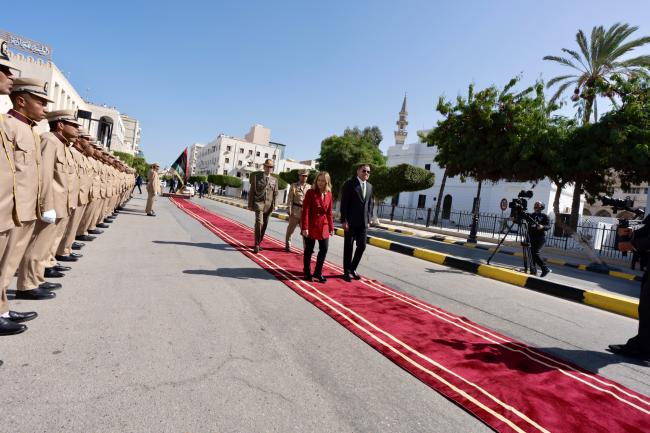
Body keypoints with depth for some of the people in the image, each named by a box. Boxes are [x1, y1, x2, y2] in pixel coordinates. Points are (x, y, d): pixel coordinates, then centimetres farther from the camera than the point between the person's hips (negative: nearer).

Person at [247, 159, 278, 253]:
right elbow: (251, 192, 2)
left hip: (268, 205, 3)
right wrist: (250, 204, -2)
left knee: (264, 225, 8)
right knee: (259, 223, -18)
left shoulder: (274, 180, 10)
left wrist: (274, 205, -1)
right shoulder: (256, 177, 3)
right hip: (259, 203, -3)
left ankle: (258, 243, 22)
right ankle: (256, 245, -11)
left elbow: (275, 194, 9)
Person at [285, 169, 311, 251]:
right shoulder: (293, 186, 4)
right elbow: (290, 199, 0)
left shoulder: (309, 187, 10)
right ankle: (288, 245, 24)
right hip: (295, 211, -1)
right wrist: (289, 211, -7)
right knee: (291, 228, 9)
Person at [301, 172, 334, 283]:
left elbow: (329, 212, 10)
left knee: (324, 249, 6)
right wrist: (305, 227, -18)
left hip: (323, 226, 5)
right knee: (309, 250, 6)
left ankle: (318, 272, 22)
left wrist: (331, 227, 8)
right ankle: (307, 273, 22)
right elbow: (305, 211, -12)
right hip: (311, 225, -4)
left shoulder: (329, 194, 5)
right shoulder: (310, 192, -9)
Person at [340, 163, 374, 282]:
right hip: (350, 221, -5)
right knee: (348, 247, 4)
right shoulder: (349, 184, -5)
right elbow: (344, 203, -10)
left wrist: (368, 219, 7)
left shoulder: (369, 186, 12)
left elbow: (370, 204, 15)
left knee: (362, 246, 7)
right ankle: (347, 271, 17)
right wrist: (344, 220, -15)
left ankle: (353, 268, 25)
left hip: (363, 222, 5)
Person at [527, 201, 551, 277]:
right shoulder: (530, 215, 16)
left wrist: (543, 227, -25)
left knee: (535, 254, -16)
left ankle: (545, 269, -6)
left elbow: (549, 226, -5)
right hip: (531, 238, 5)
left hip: (540, 238, -5)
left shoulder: (544, 216, 5)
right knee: (532, 254, 2)